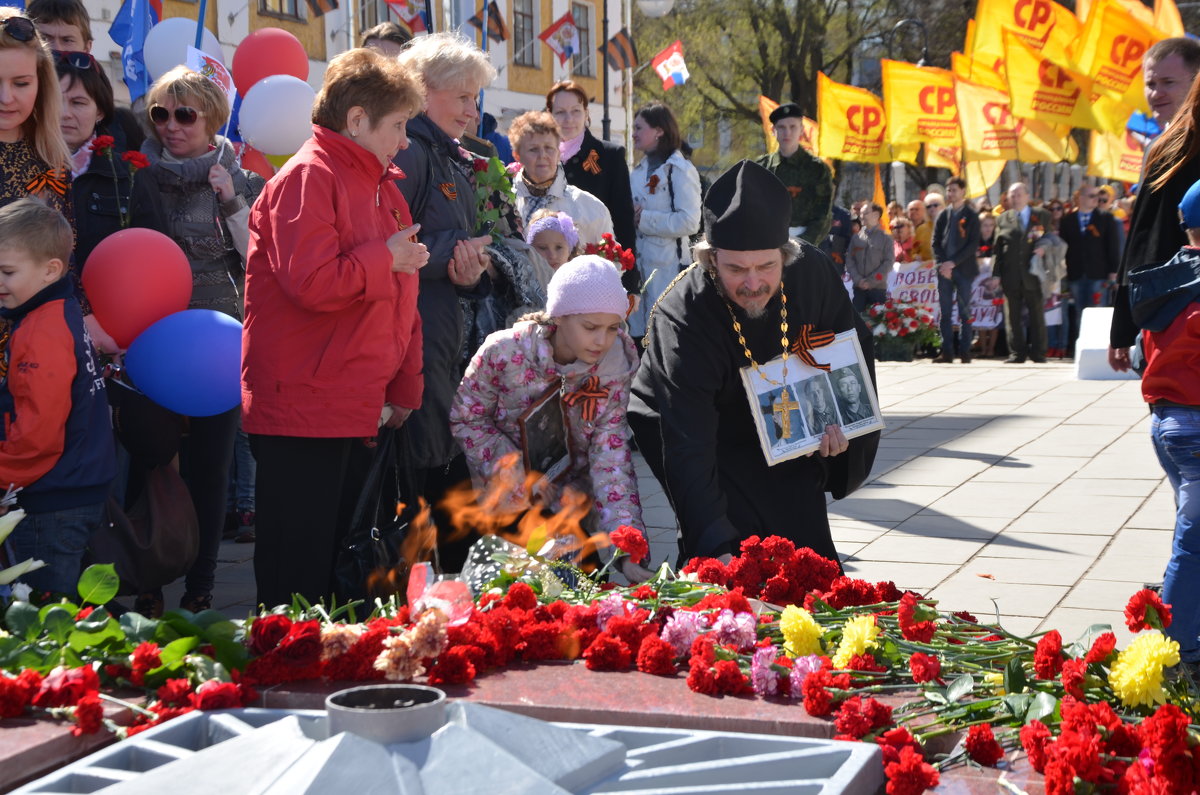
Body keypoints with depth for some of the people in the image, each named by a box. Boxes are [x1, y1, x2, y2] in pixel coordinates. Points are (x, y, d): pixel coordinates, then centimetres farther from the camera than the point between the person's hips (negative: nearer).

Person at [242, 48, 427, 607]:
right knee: (298, 573, -3)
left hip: (360, 411, 9)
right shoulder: (309, 177, -12)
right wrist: (387, 258, -11)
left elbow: (399, 301, 22)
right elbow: (312, 282, -27)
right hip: (303, 410, -9)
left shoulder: (381, 185, 18)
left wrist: (404, 389, 15)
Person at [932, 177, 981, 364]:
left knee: (964, 312, -1)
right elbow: (935, 242, 9)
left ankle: (965, 352, 1)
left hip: (963, 270, -3)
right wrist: (942, 264, -6)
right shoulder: (943, 216, 12)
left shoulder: (971, 216, 1)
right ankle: (947, 352, 3)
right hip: (944, 270, 3)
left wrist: (953, 262, -14)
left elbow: (973, 245, -6)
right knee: (945, 313, 1)